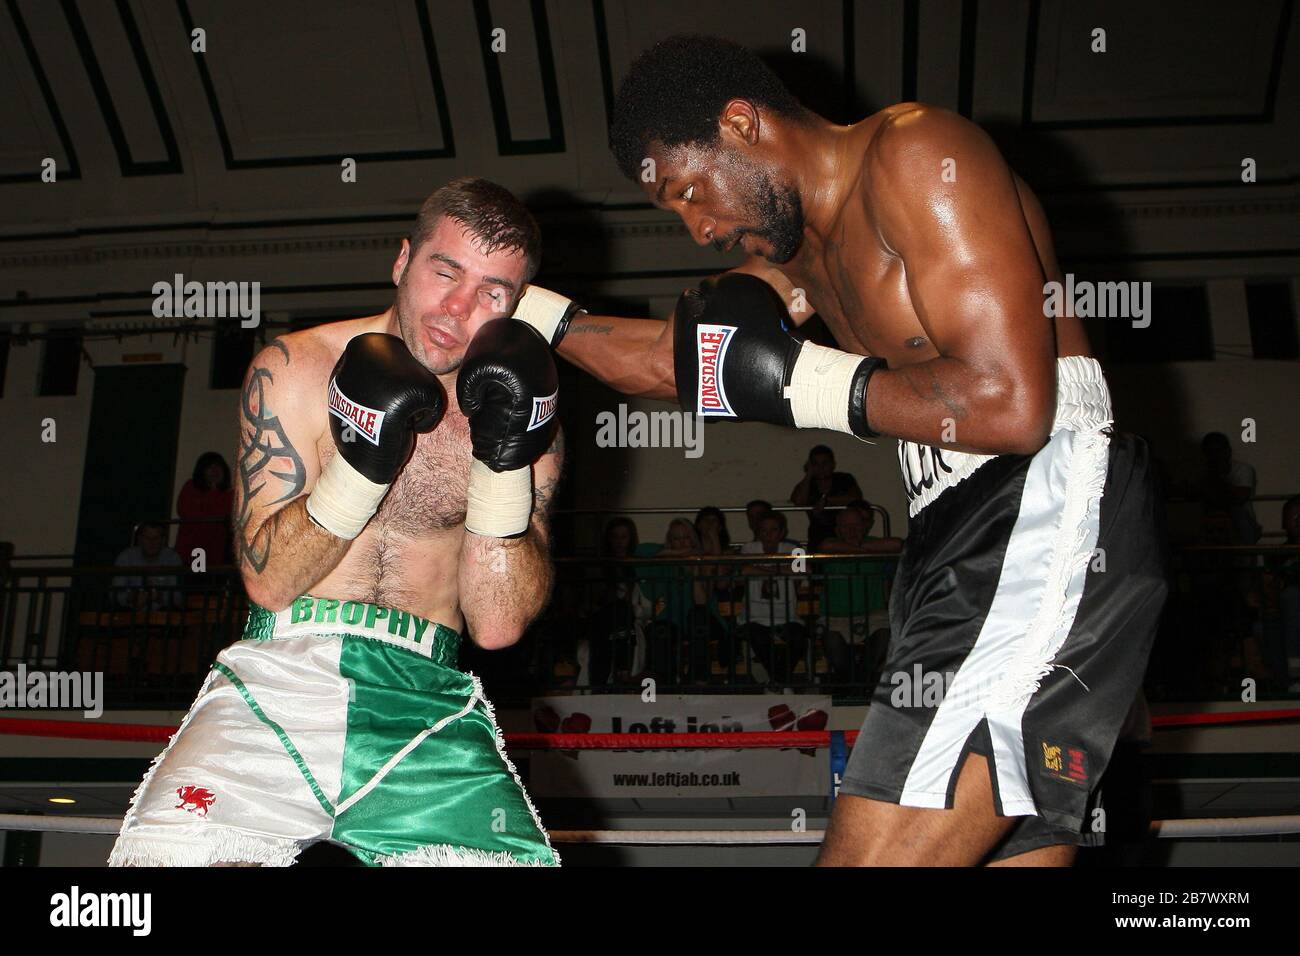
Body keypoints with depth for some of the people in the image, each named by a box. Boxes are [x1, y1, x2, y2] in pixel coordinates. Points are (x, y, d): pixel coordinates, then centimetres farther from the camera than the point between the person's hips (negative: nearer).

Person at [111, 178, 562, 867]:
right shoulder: (295, 370, 5)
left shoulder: (521, 406, 7)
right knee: (170, 851, -25)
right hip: (282, 678, 0)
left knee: (512, 857, -23)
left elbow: (497, 624, 0)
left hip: (428, 708, 1)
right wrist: (360, 463, -14)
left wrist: (503, 464, -10)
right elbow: (266, 580, -1)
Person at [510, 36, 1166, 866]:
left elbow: (1011, 405, -19)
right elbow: (673, 361, 28)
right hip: (961, 542, 10)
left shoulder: (916, 153, -8)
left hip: (1049, 518, -10)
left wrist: (799, 382, -12)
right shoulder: (802, 242, 20)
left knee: (872, 851, -17)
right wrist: (524, 310, 24)